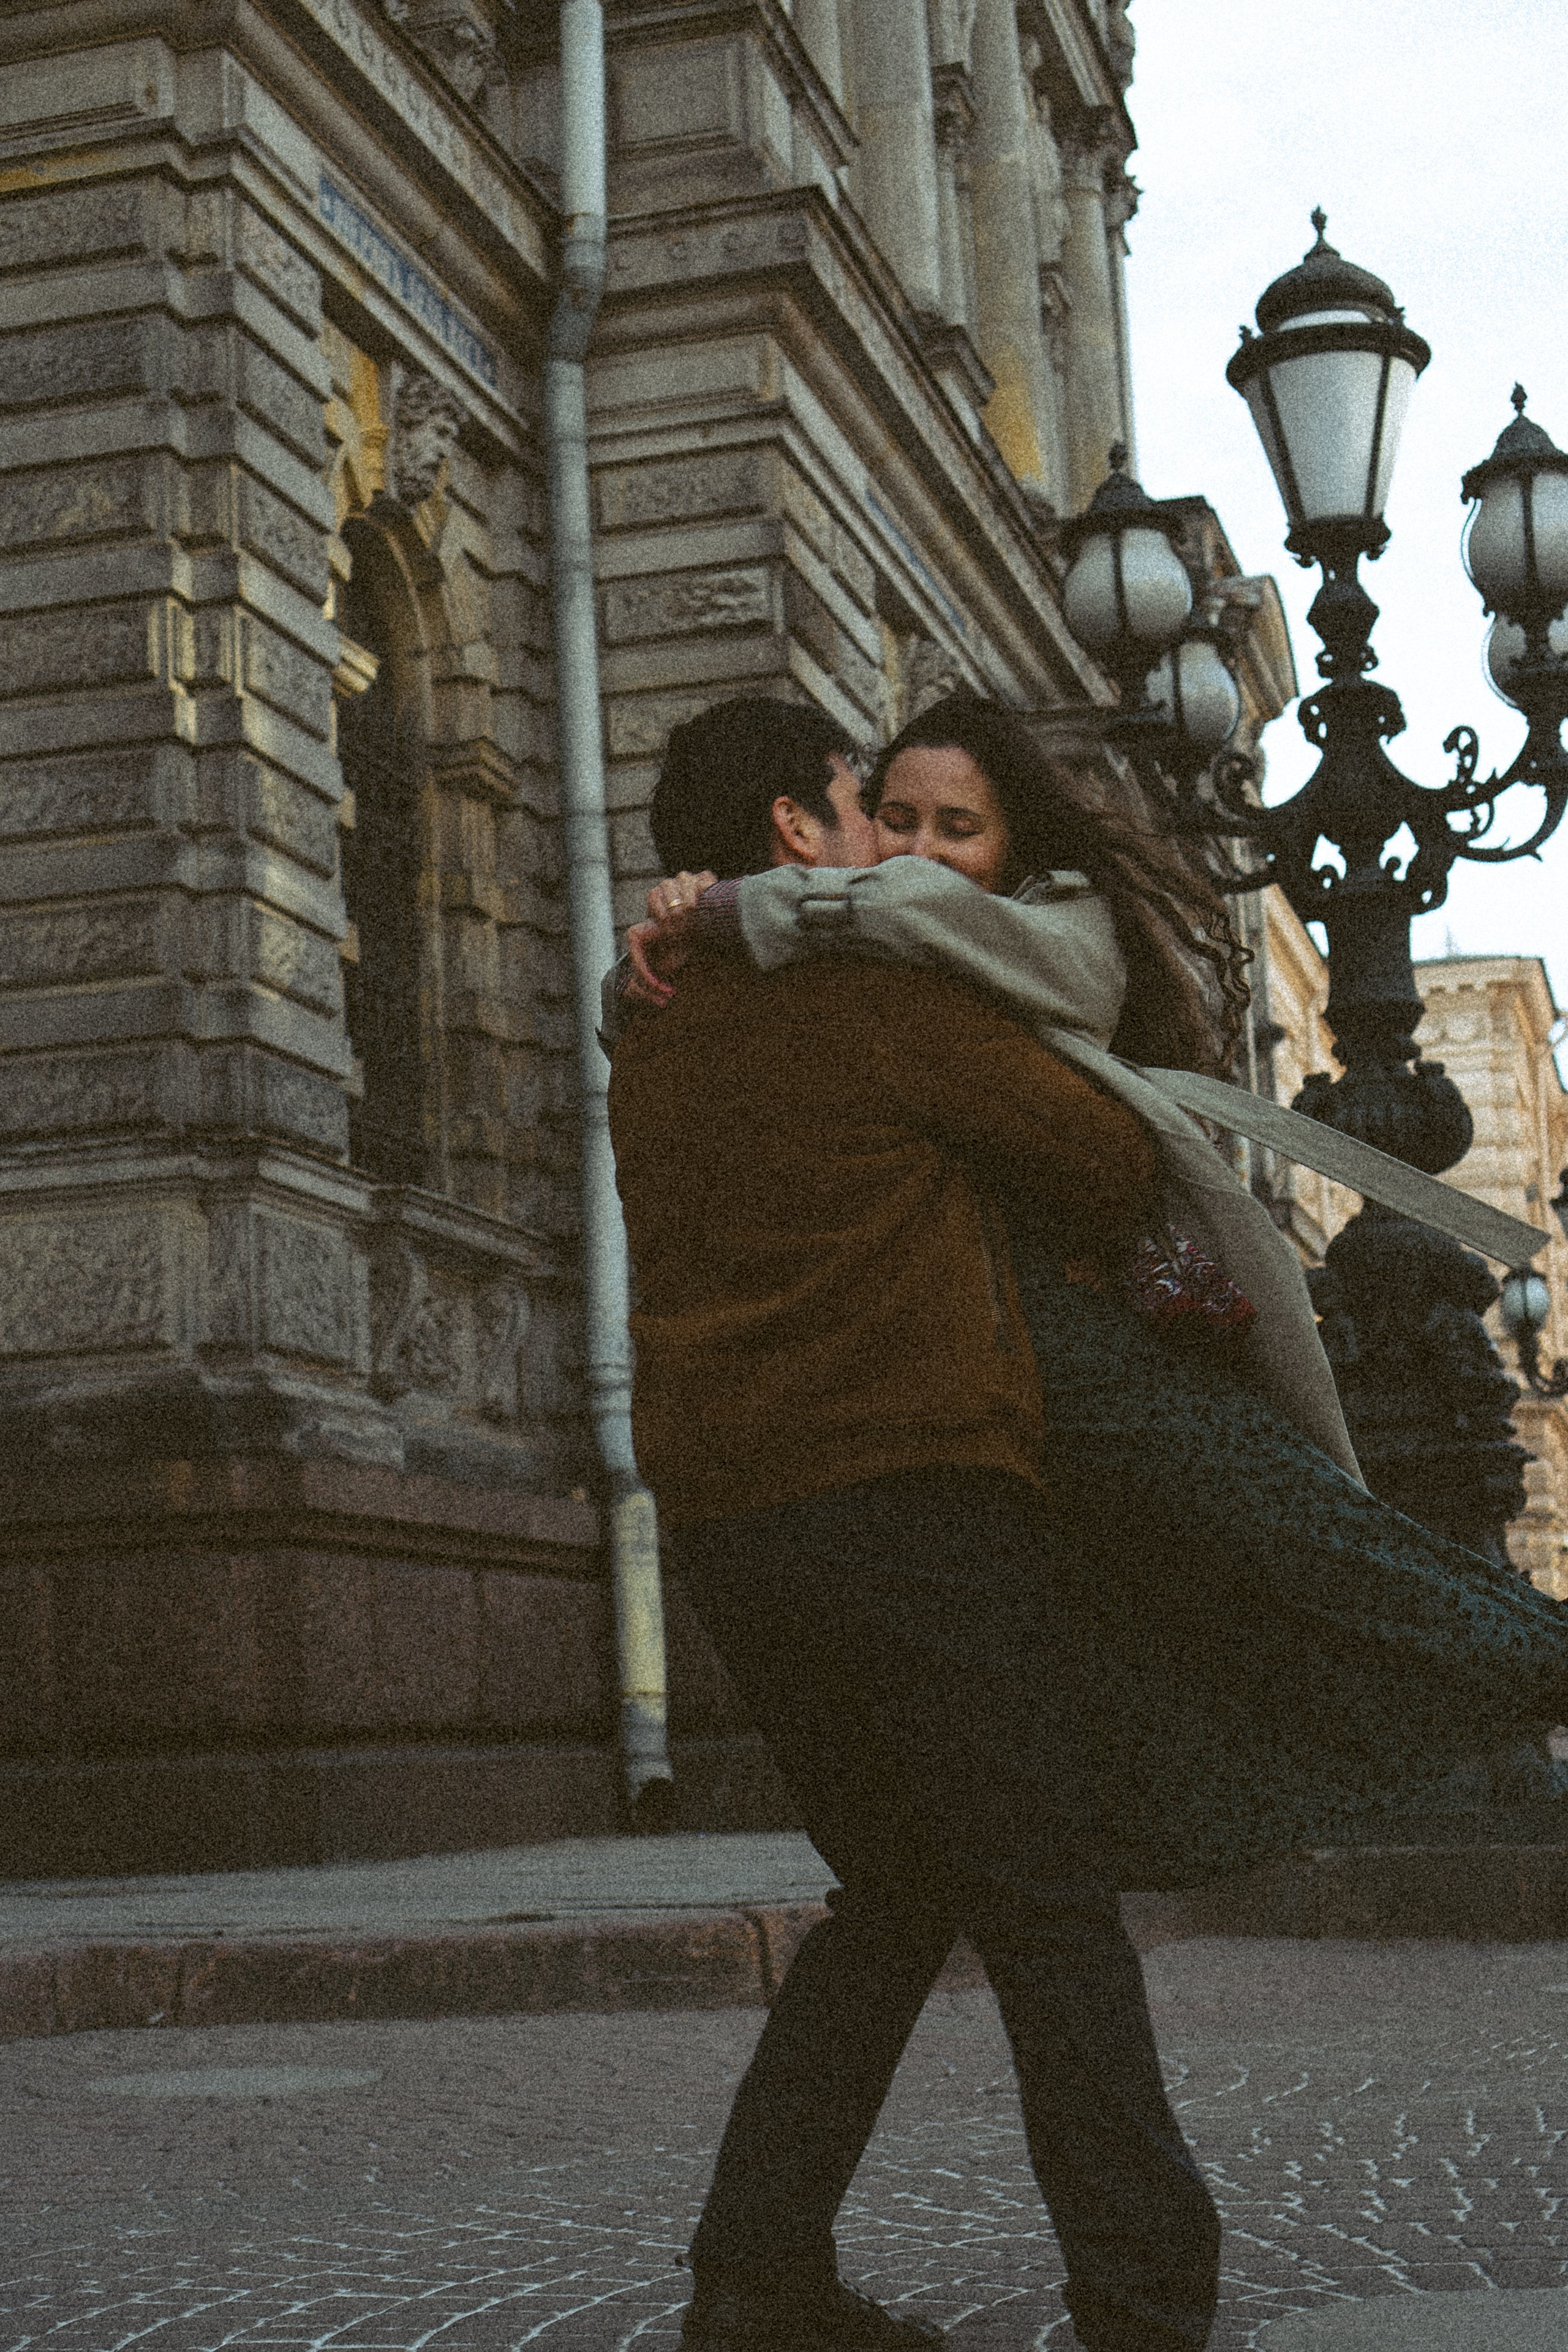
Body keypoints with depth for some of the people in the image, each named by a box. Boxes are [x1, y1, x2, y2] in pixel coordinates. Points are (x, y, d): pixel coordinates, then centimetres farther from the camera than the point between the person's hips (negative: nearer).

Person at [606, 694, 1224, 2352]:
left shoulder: (654, 1048, 17)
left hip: (724, 1518, 8)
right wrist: (1101, 1243, 21)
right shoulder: (878, 991, -5)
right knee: (1049, 1913, -2)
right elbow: (1107, 1160, 0)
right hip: (911, 1491, -7)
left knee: (894, 1894, 16)